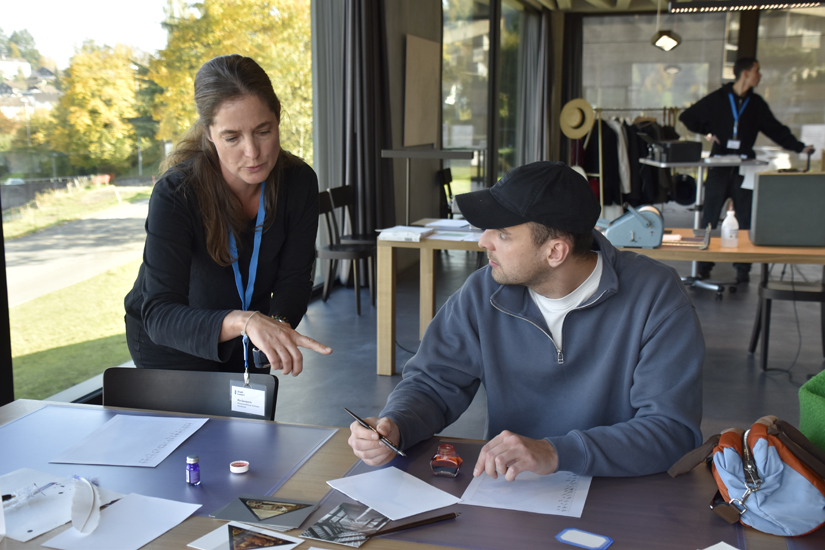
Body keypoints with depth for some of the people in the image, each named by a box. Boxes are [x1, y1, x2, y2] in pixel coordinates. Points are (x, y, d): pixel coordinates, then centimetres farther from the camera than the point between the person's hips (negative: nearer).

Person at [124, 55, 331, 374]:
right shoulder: (174, 195, -34)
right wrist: (246, 321, -59)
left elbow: (293, 280, -15)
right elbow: (159, 315, -41)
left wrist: (276, 323, -39)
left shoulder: (298, 183, -21)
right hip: (170, 338, -4)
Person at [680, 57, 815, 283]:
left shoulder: (757, 103, 10)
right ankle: (703, 265, 9)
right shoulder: (717, 99, 2)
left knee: (746, 221, 2)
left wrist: (799, 147, 1)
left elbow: (776, 130, 11)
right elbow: (687, 117, 8)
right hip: (719, 168, -2)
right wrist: (706, 132, -4)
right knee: (709, 218, 0)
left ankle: (743, 268, 10)